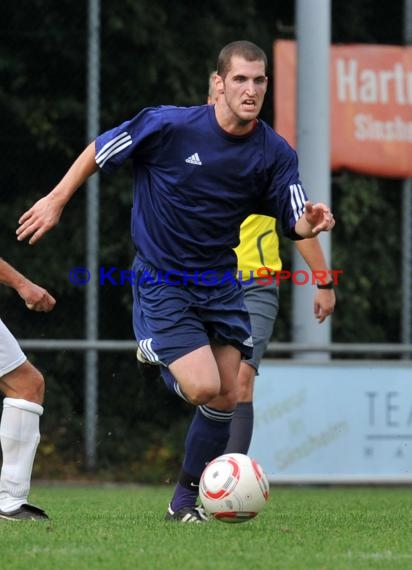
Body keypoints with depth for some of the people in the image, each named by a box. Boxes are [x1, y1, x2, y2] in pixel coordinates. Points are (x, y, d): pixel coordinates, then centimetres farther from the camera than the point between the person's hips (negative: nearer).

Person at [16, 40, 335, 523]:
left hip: (220, 284, 5)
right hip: (161, 281, -5)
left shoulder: (275, 154, -7)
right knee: (203, 388, -18)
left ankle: (186, 497, 20)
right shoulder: (170, 126, -17)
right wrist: (56, 200, 0)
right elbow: (101, 150, -4)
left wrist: (311, 223, -32)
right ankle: (156, 354, 16)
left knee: (226, 398, 2)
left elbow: (294, 223, -8)